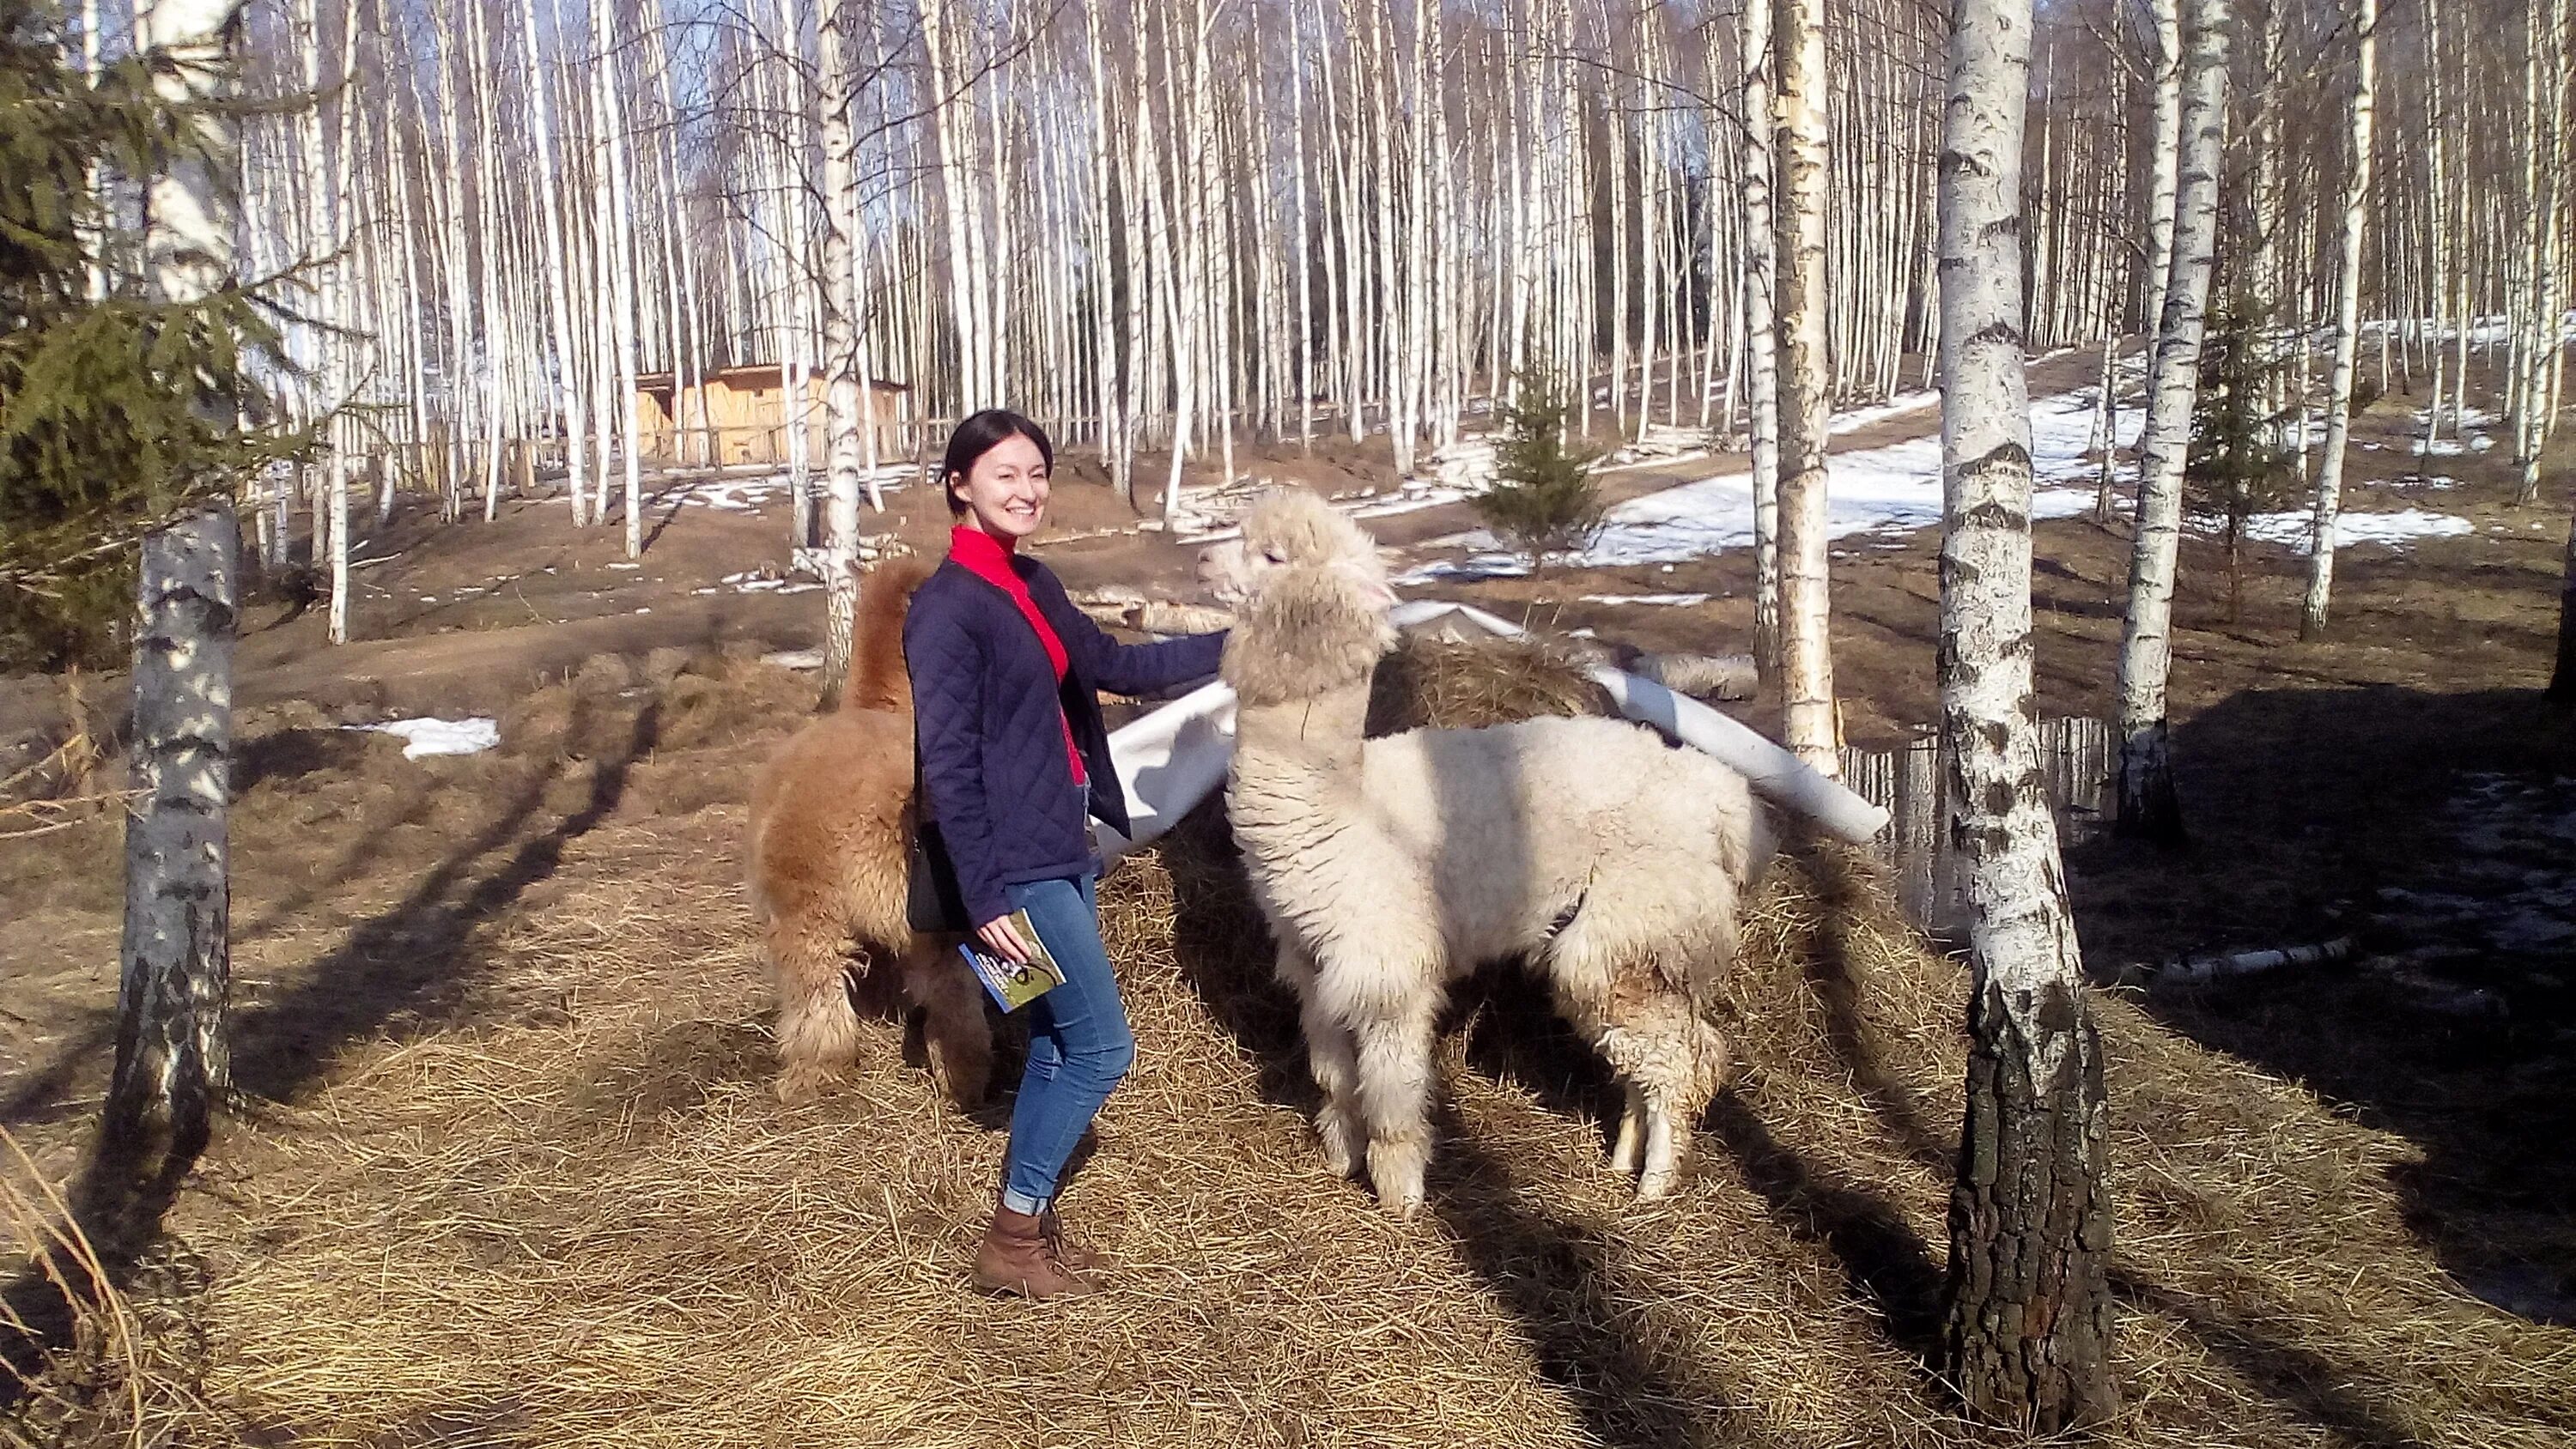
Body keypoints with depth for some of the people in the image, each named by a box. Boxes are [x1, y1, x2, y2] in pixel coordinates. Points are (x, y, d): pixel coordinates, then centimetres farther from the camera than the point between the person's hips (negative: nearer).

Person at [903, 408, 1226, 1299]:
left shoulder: (1030, 584, 9)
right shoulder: (946, 609, -16)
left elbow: (1116, 665, 21)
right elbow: (947, 766, -19)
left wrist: (1233, 646, 17)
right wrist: (984, 899, -20)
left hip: (1063, 849, 9)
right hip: (1016, 864, -9)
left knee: (1058, 1046, 15)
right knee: (1101, 1048, -3)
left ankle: (1027, 1227, 28)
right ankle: (1012, 1242, 10)